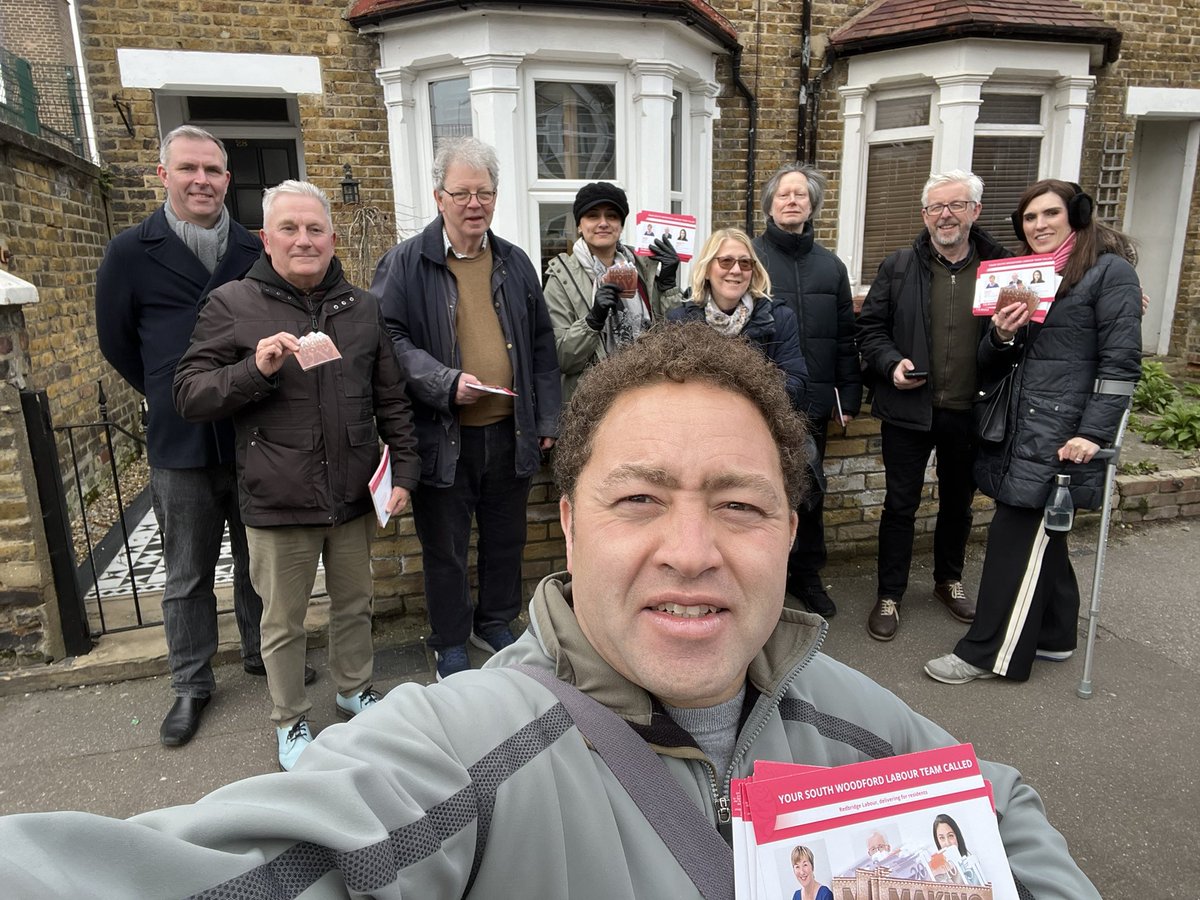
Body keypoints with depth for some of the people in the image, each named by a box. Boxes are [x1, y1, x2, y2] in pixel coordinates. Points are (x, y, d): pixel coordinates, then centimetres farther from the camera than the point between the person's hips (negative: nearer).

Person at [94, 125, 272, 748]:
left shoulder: (256, 252, 2)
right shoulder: (131, 253, -2)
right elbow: (116, 341, 7)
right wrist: (170, 398, 8)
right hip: (181, 445, -1)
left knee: (259, 561, 16)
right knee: (186, 575, 11)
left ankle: (262, 654, 36)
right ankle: (191, 685, 27)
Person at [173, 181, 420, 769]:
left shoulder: (362, 308, 6)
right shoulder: (232, 305, -4)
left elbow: (392, 400, 9)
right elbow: (189, 398, -6)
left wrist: (404, 470, 4)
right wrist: (256, 368, -22)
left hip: (354, 496, 3)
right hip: (278, 502, -3)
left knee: (354, 604, 19)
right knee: (284, 622, 13)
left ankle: (354, 689, 43)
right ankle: (290, 721, 34)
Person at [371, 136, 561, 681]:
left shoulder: (515, 263, 9)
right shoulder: (405, 263, -4)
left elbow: (541, 346, 12)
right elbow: (389, 337, -9)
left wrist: (547, 419, 8)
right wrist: (446, 383, -21)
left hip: (509, 432, 4)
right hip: (442, 436, -3)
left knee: (505, 538, 17)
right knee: (445, 548, 10)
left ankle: (495, 624, 39)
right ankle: (451, 646, 30)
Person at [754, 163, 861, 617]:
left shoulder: (830, 266, 11)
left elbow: (846, 339, 12)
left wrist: (849, 397, 9)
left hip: (812, 402, 4)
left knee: (810, 492, 14)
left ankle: (806, 574, 32)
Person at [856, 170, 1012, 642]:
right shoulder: (899, 266, -1)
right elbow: (869, 326, 1)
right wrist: (891, 363, -15)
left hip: (969, 412, 2)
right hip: (908, 408, -2)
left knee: (958, 503, 19)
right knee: (900, 505, 6)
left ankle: (949, 580, 40)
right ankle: (889, 595, 20)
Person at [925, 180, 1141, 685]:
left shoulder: (1109, 271, -4)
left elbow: (1121, 362, -11)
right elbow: (993, 365, 16)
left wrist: (1094, 434, -18)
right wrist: (1001, 336, -6)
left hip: (1064, 432, -7)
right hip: (1022, 427, 7)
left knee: (1016, 537, -5)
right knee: (1042, 534, 15)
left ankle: (988, 652, 6)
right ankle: (1054, 635, 30)